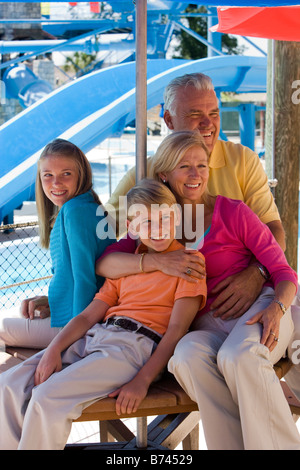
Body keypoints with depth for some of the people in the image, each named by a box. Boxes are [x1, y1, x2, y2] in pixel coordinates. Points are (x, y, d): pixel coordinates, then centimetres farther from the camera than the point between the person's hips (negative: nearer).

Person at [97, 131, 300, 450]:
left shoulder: (233, 213, 3)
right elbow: (103, 263, -1)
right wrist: (158, 261, -16)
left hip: (258, 307, -2)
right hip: (208, 324, 2)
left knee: (238, 356, -37)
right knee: (188, 355, -34)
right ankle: (233, 444, -27)